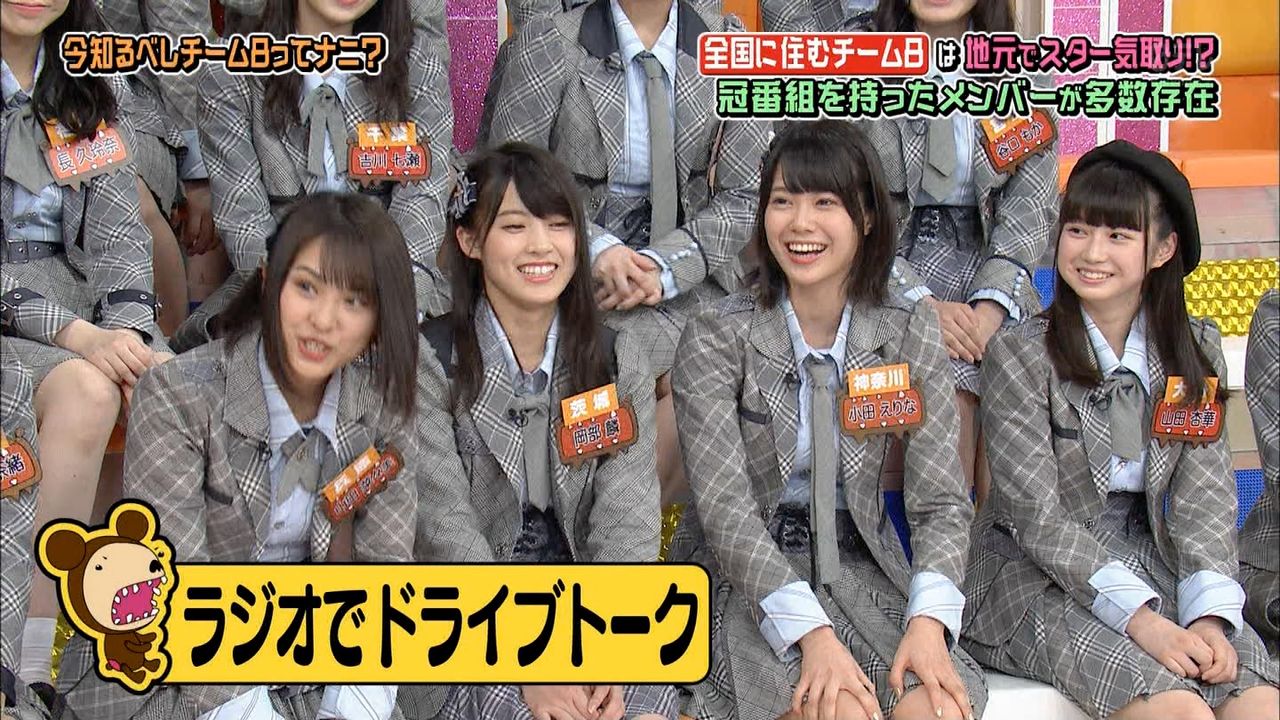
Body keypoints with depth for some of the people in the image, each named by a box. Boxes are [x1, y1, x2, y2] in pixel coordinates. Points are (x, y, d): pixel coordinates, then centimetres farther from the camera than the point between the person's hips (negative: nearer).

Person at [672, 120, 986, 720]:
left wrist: (928, 619, -21)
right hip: (746, 582, -2)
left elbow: (941, 499, -3)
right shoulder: (714, 341, -8)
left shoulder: (910, 334, 1)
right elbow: (723, 507, -15)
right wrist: (811, 632, -28)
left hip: (863, 569, 3)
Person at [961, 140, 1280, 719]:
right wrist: (1139, 616, -23)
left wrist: (1210, 615, -16)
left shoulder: (1194, 350, 6)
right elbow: (1037, 517, -13)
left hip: (1150, 561, 4)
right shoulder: (1019, 356, -8)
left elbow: (1204, 498, 1)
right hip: (1037, 579, -4)